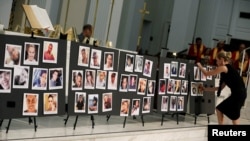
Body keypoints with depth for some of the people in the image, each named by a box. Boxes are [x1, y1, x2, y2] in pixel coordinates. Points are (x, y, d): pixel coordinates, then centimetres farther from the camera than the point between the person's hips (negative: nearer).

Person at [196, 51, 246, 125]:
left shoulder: (223, 67, -8)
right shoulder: (227, 69, 19)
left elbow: (207, 73, 0)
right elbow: (221, 87, 21)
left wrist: (200, 66, 18)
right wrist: (206, 89, 27)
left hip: (239, 94, -10)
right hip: (236, 94, 10)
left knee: (235, 118, -6)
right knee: (219, 109, 17)